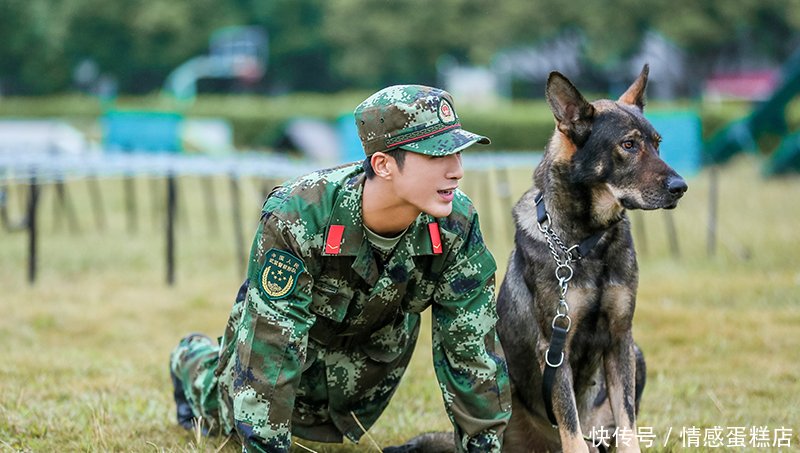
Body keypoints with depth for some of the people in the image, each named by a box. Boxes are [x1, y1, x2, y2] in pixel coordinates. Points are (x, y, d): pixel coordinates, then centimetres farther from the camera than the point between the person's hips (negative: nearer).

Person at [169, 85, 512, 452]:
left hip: (380, 340, 3)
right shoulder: (295, 218, -44)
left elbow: (473, 347, -22)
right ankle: (193, 362, 52)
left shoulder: (456, 225, -33)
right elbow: (269, 353, -40)